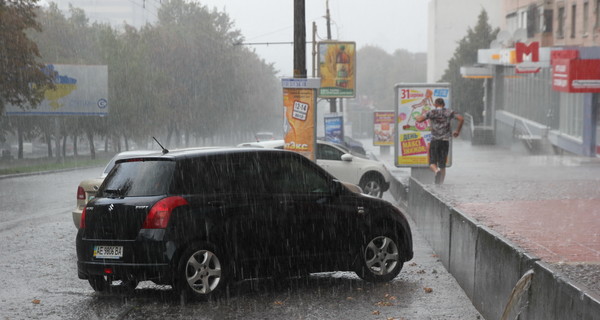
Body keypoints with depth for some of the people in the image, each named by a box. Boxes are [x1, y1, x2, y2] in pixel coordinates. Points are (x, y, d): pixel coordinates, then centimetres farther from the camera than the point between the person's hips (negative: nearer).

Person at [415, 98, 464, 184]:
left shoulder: (432, 113, 1)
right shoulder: (449, 112, 6)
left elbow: (419, 120, -8)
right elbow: (461, 119, -4)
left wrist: (417, 117, 16)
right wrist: (458, 131, 8)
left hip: (434, 141, -2)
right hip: (445, 141, 2)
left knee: (432, 163, 1)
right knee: (442, 164, 9)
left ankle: (436, 171, -31)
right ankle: (440, 183, 3)